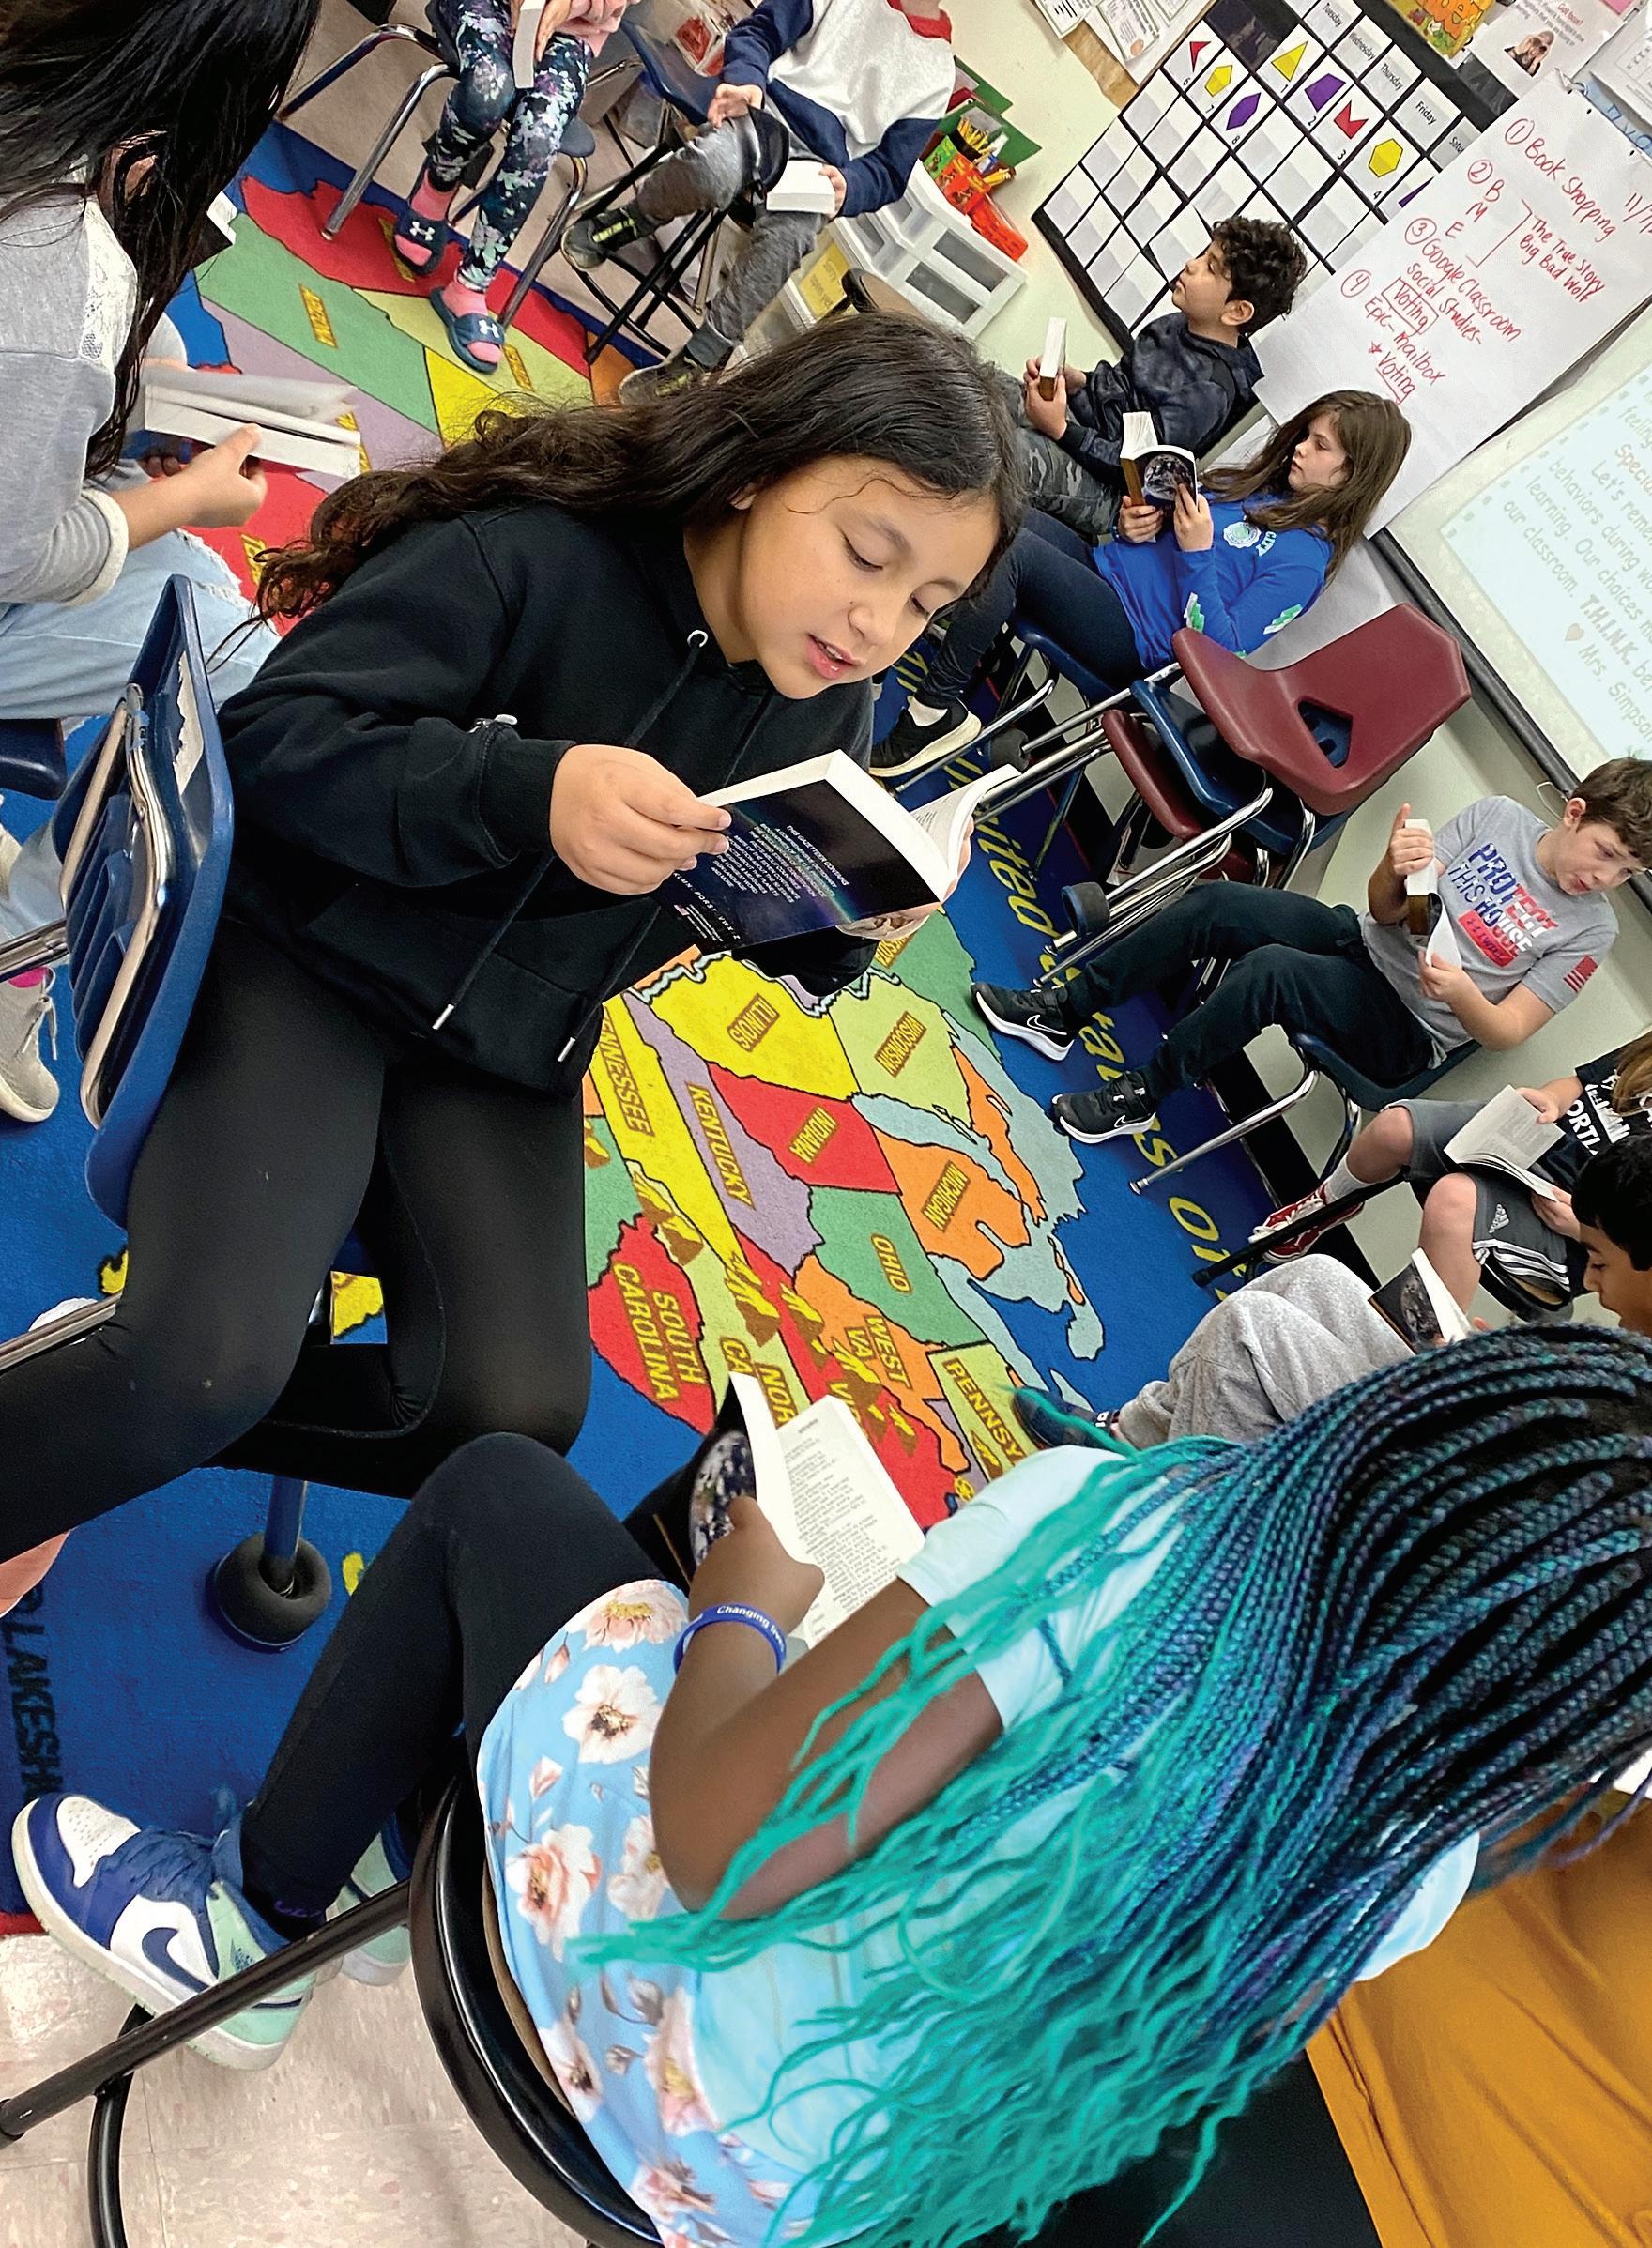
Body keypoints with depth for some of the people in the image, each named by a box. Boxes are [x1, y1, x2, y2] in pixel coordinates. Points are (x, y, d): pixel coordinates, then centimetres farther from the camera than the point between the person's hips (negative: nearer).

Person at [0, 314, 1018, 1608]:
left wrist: (859, 920, -14)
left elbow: (794, 940, 10)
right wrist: (531, 791, -38)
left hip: (505, 1059, 6)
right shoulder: (530, 554, -19)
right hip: (309, 964, -5)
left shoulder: (830, 716, 0)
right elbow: (271, 738, -22)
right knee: (212, 1358, -25)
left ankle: (127, 1410, 9)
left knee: (517, 1406, -12)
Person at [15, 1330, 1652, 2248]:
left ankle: (255, 1919, 25)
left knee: (495, 1490, 10)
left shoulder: (1114, 1537, -31)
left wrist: (744, 1595, -10)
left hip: (687, 2086, -5)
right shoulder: (1428, 1857, -12)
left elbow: (715, 1845, -28)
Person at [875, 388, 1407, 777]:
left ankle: (937, 711, -22)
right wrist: (1137, 524, 1)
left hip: (1128, 639, -8)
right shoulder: (1255, 485, 14)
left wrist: (1199, 555, -19)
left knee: (1008, 550, -29)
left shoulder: (1306, 559, -10)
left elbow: (1222, 651, -16)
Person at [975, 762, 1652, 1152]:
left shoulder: (1590, 931, -7)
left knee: (1268, 970, -33)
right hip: (1358, 937, 5)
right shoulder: (1499, 817, 2)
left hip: (1407, 1033, -5)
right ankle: (1064, 1012, -8)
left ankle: (1140, 1095, -17)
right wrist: (1397, 867, -20)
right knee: (1212, 903, -17)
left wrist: (1462, 993, -31)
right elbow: (1387, 909, 3)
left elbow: (1508, 1031, -9)